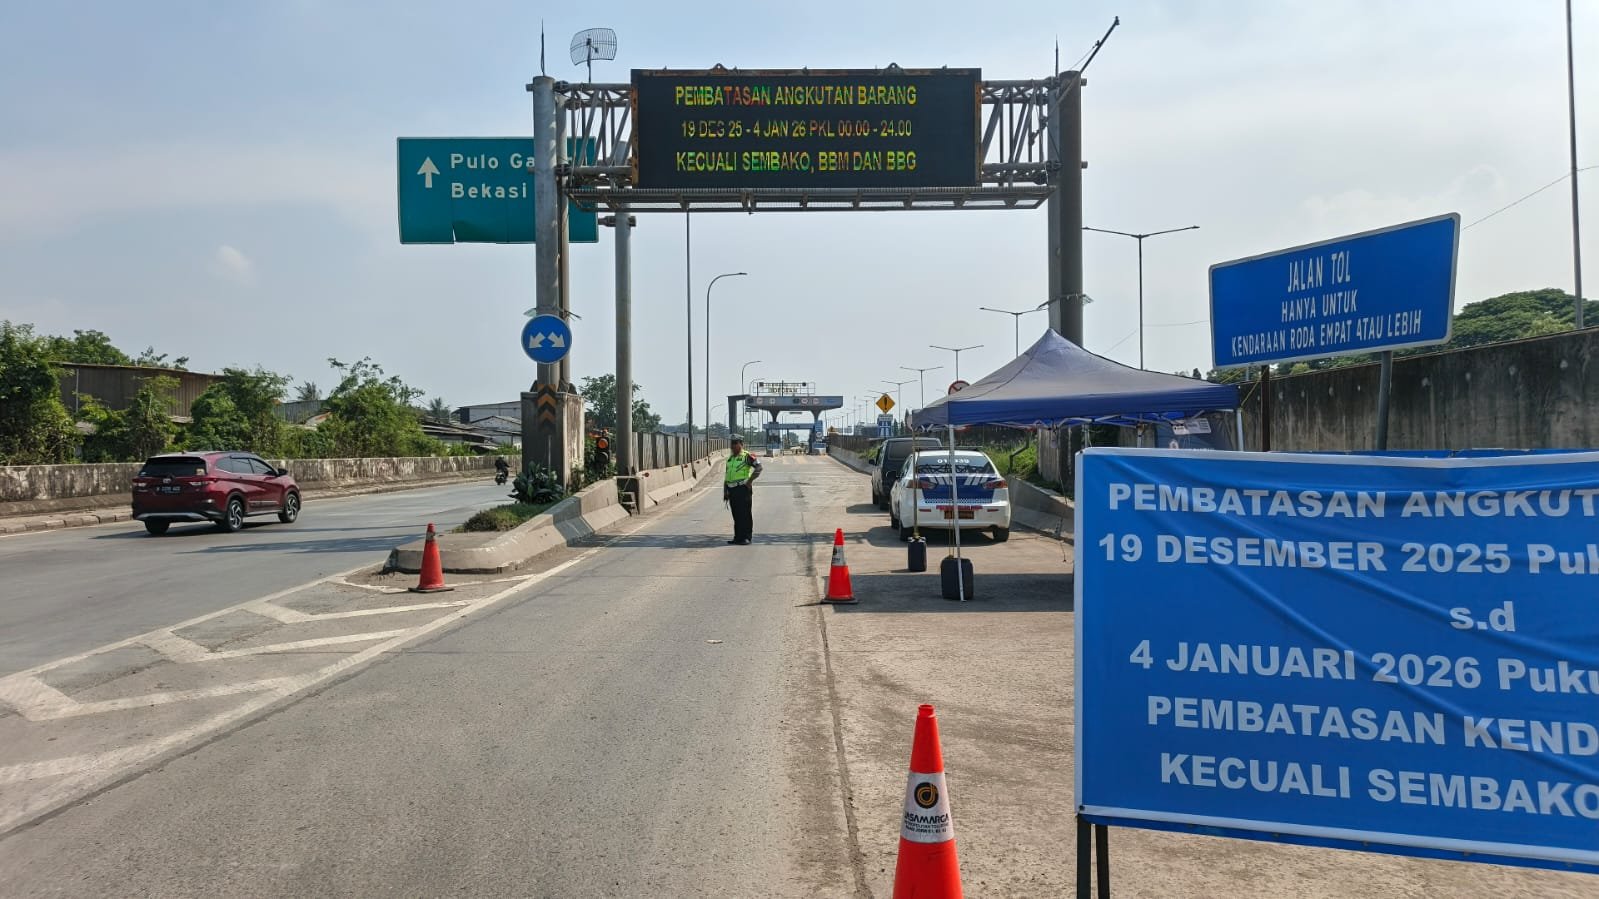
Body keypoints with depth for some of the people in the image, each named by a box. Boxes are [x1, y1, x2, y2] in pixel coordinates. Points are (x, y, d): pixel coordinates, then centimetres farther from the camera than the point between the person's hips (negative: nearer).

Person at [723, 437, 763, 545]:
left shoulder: (747, 456, -6)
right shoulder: (730, 458, 17)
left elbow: (758, 467, -16)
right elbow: (726, 476, 21)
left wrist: (750, 480, -18)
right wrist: (725, 492, 16)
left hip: (743, 489, -7)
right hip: (732, 490, 7)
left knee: (745, 514, -4)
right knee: (736, 515, 10)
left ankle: (746, 537, -1)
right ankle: (737, 537, 16)